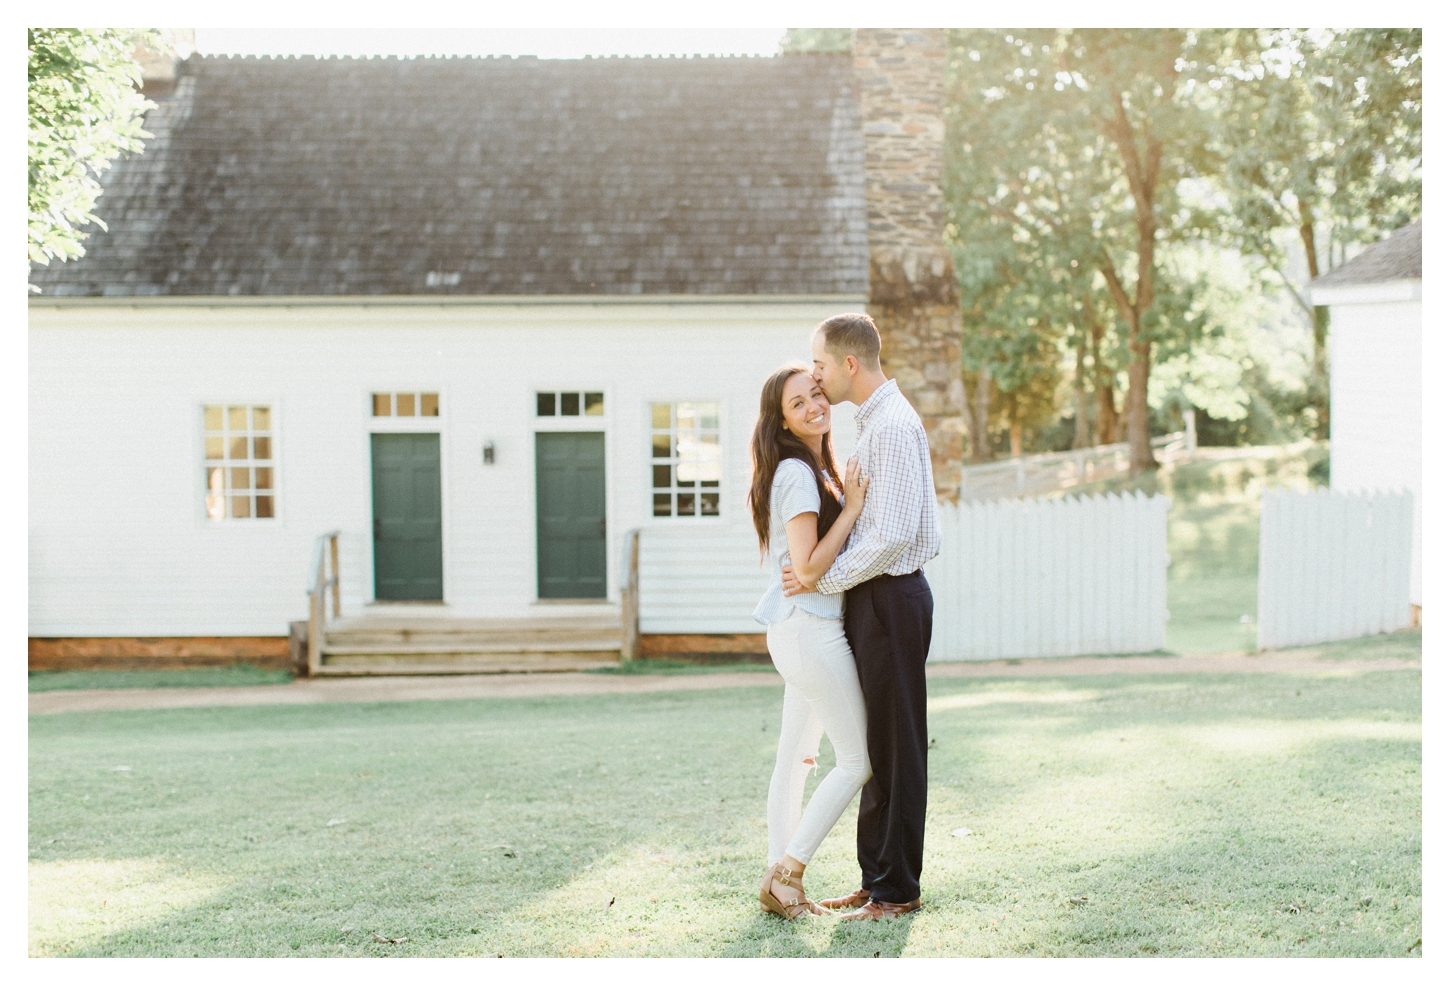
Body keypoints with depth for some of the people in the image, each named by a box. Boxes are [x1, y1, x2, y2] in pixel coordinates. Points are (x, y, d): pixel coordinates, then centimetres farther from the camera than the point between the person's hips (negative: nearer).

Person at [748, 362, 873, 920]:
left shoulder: (816, 471, 17)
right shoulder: (796, 474, -14)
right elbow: (808, 564, -19)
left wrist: (848, 501, 12)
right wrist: (852, 508, -14)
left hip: (800, 632, 10)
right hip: (810, 628, -10)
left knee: (793, 763, 11)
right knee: (856, 762, -4)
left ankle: (782, 884, 15)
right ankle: (785, 874, -1)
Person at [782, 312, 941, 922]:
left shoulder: (893, 426, -17)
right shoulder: (873, 422, 16)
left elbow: (893, 533, -23)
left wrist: (822, 580, -16)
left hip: (891, 598, -10)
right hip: (874, 598, 11)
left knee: (896, 747, -3)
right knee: (872, 743, 14)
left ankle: (898, 889, 4)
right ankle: (876, 878, 22)